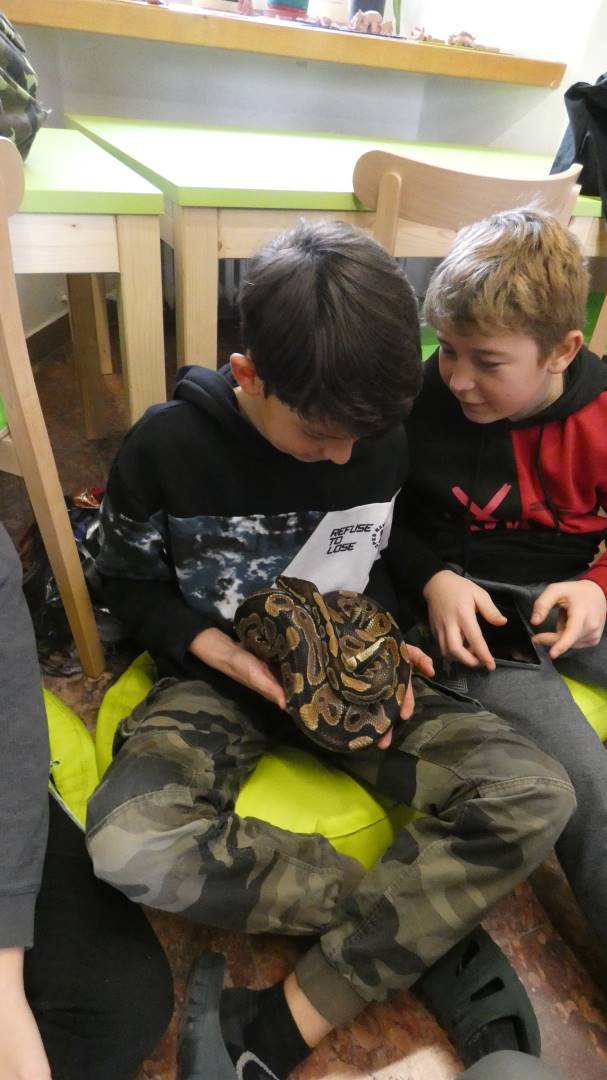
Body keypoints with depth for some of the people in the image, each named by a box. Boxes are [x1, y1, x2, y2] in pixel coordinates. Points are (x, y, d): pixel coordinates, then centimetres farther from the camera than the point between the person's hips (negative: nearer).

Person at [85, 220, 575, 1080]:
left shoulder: (380, 440, -7)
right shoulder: (166, 447, -14)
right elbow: (129, 582, -2)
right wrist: (221, 651, -18)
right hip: (218, 674, -1)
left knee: (534, 796, -21)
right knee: (130, 845, -32)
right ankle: (430, 921, -13)